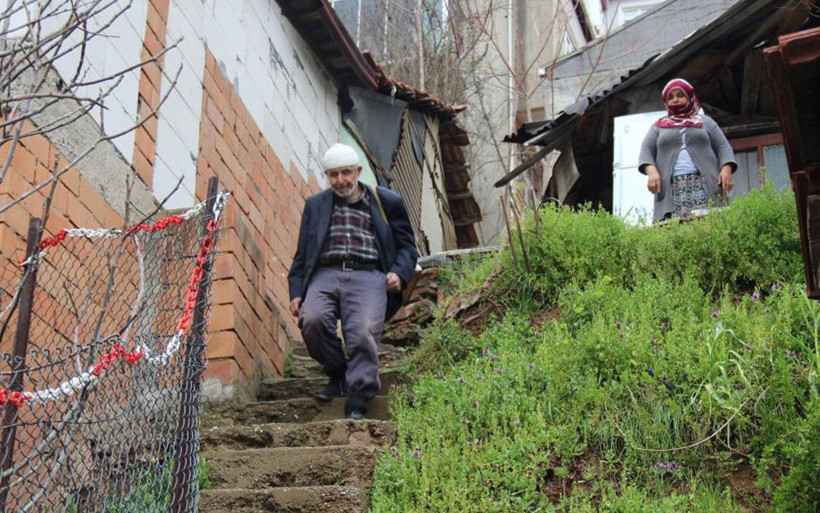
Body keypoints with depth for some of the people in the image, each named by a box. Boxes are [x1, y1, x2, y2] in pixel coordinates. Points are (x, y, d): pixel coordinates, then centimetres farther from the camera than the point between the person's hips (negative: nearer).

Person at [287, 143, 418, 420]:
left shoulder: (387, 202, 19)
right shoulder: (315, 205, 26)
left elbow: (406, 245, 19)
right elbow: (302, 254, 22)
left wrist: (399, 273, -2)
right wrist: (296, 292, 8)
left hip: (368, 275, -2)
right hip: (326, 275, 2)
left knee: (364, 331, -29)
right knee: (312, 319, -29)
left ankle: (357, 403, -23)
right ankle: (339, 375, -4)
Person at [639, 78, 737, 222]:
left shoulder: (705, 121, 24)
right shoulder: (658, 126, 24)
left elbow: (723, 147, 16)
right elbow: (646, 150, 12)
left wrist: (726, 168, -4)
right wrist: (651, 171, -9)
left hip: (705, 185, 0)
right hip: (672, 188, 0)